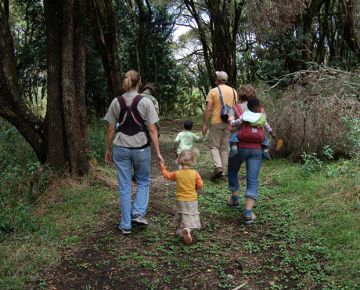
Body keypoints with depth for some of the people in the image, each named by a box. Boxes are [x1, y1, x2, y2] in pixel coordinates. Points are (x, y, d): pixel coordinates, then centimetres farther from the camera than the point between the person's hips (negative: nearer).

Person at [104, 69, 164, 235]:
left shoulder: (116, 102, 0)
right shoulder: (145, 102, -7)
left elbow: (110, 129, 3)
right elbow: (152, 130, -8)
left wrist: (108, 150, 13)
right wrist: (158, 152, -3)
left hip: (121, 149, 2)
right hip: (141, 148, -2)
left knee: (124, 186, 10)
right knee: (143, 181, 21)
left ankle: (126, 225, 16)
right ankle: (138, 213, 6)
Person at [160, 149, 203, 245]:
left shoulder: (177, 173, -7)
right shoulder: (195, 173, -11)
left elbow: (167, 175, 8)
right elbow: (200, 184, -9)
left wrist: (163, 167, 24)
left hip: (180, 200, 2)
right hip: (192, 200, -2)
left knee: (182, 215, 22)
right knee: (191, 216, -1)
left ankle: (182, 230, 27)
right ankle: (188, 229, -26)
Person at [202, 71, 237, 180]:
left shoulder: (213, 91, -4)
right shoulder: (233, 91, 10)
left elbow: (208, 109, -9)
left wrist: (204, 124, -6)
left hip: (217, 122, -4)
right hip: (229, 122, 4)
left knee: (214, 146, 5)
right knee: (225, 147, 11)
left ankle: (218, 166, -15)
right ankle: (224, 171, 13)